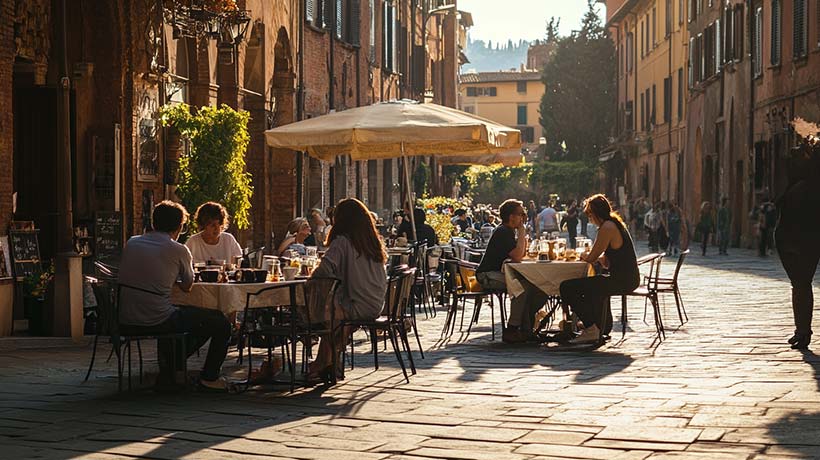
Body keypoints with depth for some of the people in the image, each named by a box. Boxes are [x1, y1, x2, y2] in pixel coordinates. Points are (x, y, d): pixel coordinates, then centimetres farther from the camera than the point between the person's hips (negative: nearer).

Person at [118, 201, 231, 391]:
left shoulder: (131, 243, 10)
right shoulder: (178, 250, -4)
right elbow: (187, 287, 10)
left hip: (126, 323, 6)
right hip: (156, 322, -6)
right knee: (221, 323, 11)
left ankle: (167, 371, 35)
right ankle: (209, 377, 20)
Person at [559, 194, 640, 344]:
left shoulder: (607, 228, -15)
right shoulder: (617, 224, 16)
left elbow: (591, 258, -12)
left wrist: (583, 256, 9)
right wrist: (593, 256, 5)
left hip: (621, 281, -10)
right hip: (630, 278, 10)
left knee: (567, 288, -10)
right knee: (595, 287, 40)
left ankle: (591, 329, -4)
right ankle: (604, 327, 46)